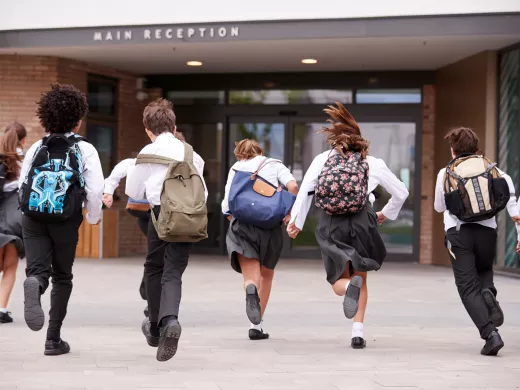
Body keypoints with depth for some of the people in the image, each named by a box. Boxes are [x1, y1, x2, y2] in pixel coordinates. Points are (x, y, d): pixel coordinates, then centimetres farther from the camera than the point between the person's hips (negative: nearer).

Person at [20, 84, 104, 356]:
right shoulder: (85, 150, -3)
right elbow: (96, 190, -10)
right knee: (62, 277, 14)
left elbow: (22, 185, 8)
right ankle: (53, 339, 15)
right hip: (66, 221, -1)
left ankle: (34, 284, -41)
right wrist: (93, 217, 9)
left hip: (33, 218, 1)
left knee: (37, 269, -2)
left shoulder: (36, 148, 6)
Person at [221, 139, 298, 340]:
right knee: (266, 274, 21)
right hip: (270, 225, 1)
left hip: (242, 225, 0)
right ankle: (257, 326, 21)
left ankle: (251, 290, -41)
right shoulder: (274, 164, 16)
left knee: (251, 276, -4)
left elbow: (227, 207, 6)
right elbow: (292, 186, -5)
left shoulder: (235, 169, 16)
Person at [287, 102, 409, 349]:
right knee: (361, 280, 18)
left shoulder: (322, 159, 6)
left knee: (339, 280, 12)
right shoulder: (373, 163, 7)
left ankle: (349, 287, -27)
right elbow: (401, 193, 14)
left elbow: (305, 190, -1)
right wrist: (385, 214, 29)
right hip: (362, 222, 0)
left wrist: (296, 221, 4)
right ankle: (358, 331, 4)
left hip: (331, 226, 0)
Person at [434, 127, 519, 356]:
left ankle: (490, 334, -17)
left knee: (468, 287, 1)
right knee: (484, 271, 28)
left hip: (458, 232, -2)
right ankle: (488, 294, -7)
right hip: (487, 230, 2)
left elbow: (439, 206, 19)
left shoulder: (445, 173, 10)